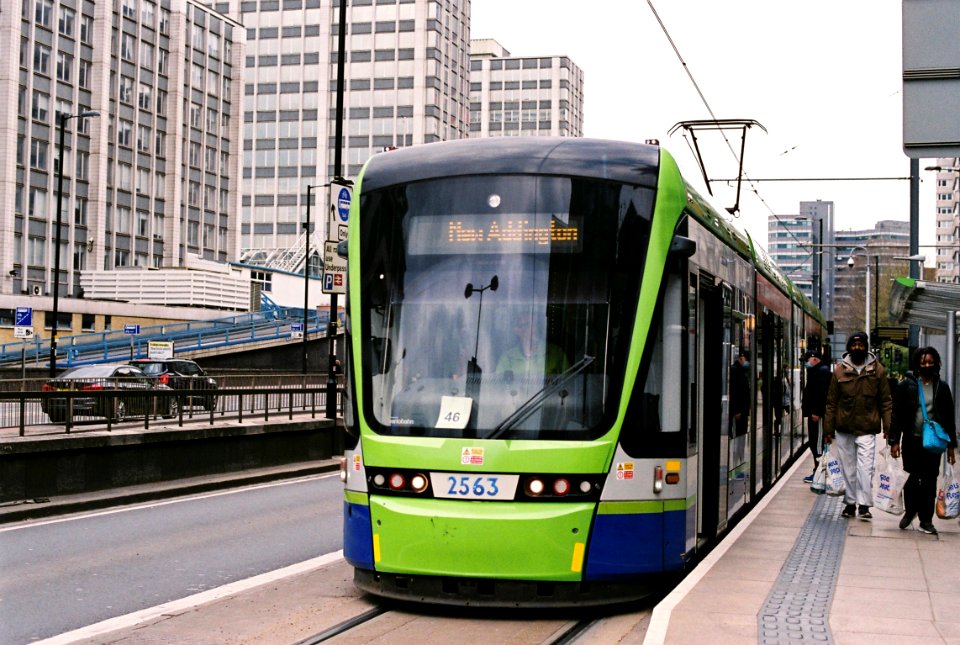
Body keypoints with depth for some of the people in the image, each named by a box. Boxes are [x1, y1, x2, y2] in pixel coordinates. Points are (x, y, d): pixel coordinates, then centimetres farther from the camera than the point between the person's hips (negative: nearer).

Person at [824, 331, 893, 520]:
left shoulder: (877, 370, 2)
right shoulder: (840, 371, 3)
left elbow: (886, 401, 3)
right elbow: (831, 402, 5)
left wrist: (888, 428, -4)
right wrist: (828, 429, 2)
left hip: (867, 429, -2)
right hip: (843, 429, 2)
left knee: (865, 468, -10)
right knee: (848, 468, 10)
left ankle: (864, 505, -6)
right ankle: (850, 503, 20)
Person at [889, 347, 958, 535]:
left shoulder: (942, 387, 7)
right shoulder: (906, 385, 0)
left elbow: (949, 418, 11)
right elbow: (897, 414, -2)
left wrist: (951, 445, 8)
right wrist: (894, 440, -7)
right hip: (912, 440, -2)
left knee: (930, 481, 4)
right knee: (914, 478, -1)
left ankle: (926, 520, 15)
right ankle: (910, 510, 24)